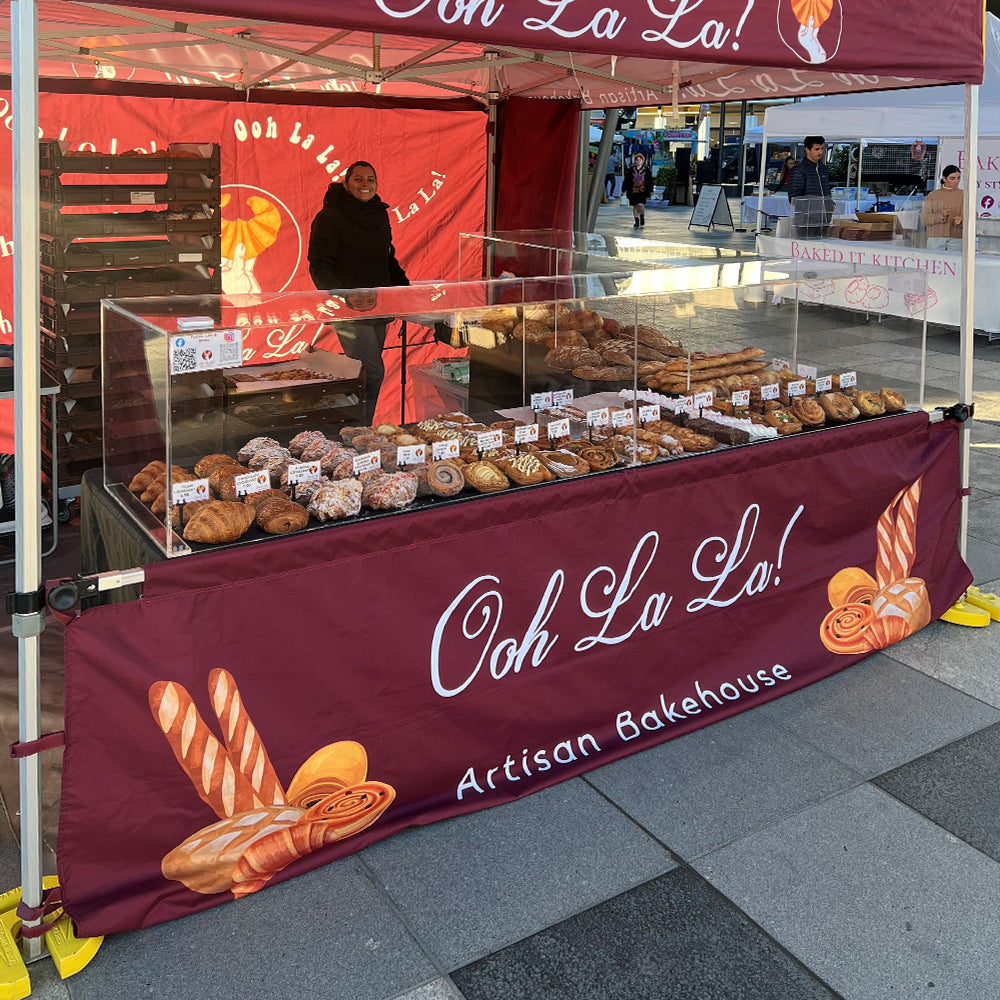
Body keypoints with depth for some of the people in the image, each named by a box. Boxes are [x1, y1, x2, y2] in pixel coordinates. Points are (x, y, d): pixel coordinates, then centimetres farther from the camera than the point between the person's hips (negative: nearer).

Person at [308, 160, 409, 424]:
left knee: (369, 372, 10)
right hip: (349, 311, -7)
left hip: (377, 306, 7)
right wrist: (346, 296, -27)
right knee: (373, 373, -14)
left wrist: (405, 288, 10)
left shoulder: (379, 214, 15)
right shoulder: (331, 216, -7)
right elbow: (319, 267, -13)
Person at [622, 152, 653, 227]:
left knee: (640, 205, -16)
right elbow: (626, 180, 7)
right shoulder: (630, 170, 5)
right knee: (634, 206, 5)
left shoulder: (646, 170, 4)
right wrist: (623, 190, 5)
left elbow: (650, 181, 8)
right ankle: (636, 222, 17)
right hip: (633, 191, 2)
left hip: (642, 191, -2)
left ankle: (642, 217, 13)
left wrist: (650, 191, 5)